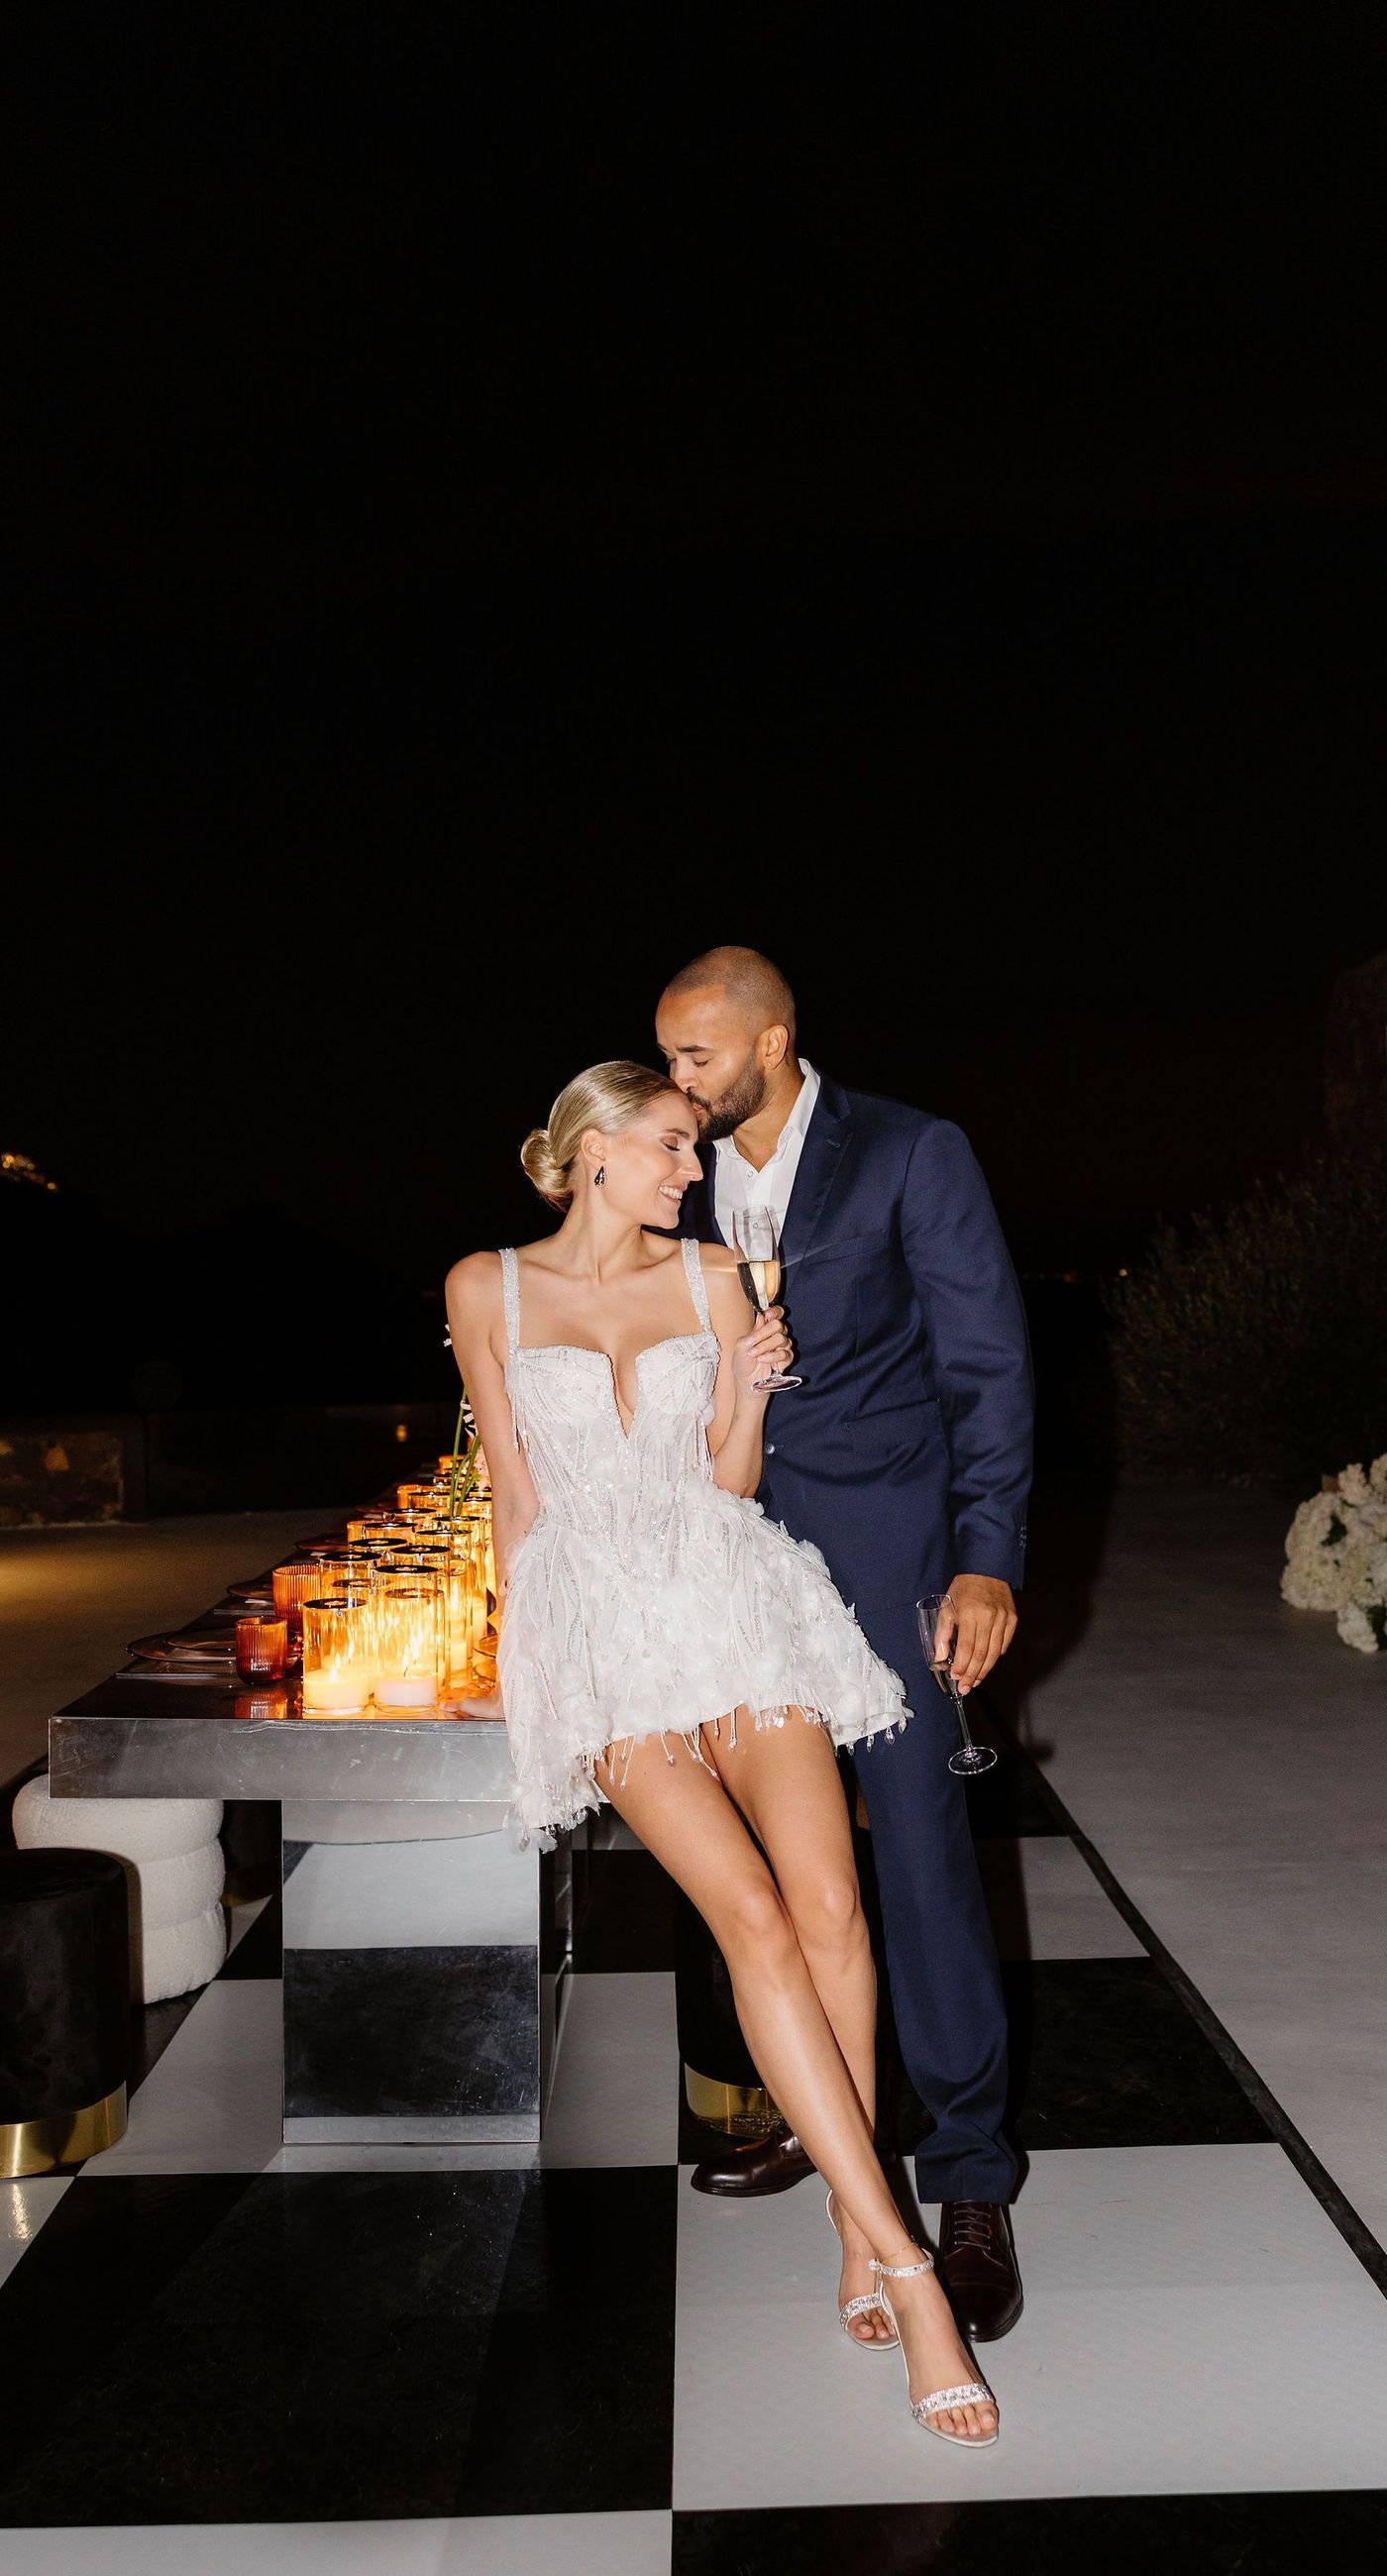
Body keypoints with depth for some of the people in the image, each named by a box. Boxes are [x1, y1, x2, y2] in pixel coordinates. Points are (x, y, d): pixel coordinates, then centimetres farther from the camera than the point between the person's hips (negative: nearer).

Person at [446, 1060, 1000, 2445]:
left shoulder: (712, 1279, 10)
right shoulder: (487, 1287, 7)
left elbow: (730, 1483, 12)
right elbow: (516, 1496, 11)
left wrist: (747, 1387, -5)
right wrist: (521, 1659, 12)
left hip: (735, 1601, 3)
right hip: (601, 1628, -2)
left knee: (829, 1902, -15)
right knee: (755, 1916, -18)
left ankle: (855, 2235, 2)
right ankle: (902, 2266, -13)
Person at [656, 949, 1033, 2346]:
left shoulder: (912, 1155, -5)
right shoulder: (684, 1179, 8)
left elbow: (988, 1364, -6)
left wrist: (987, 1559, -14)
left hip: (881, 1547, -5)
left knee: (920, 1840, -4)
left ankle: (969, 2177, 10)